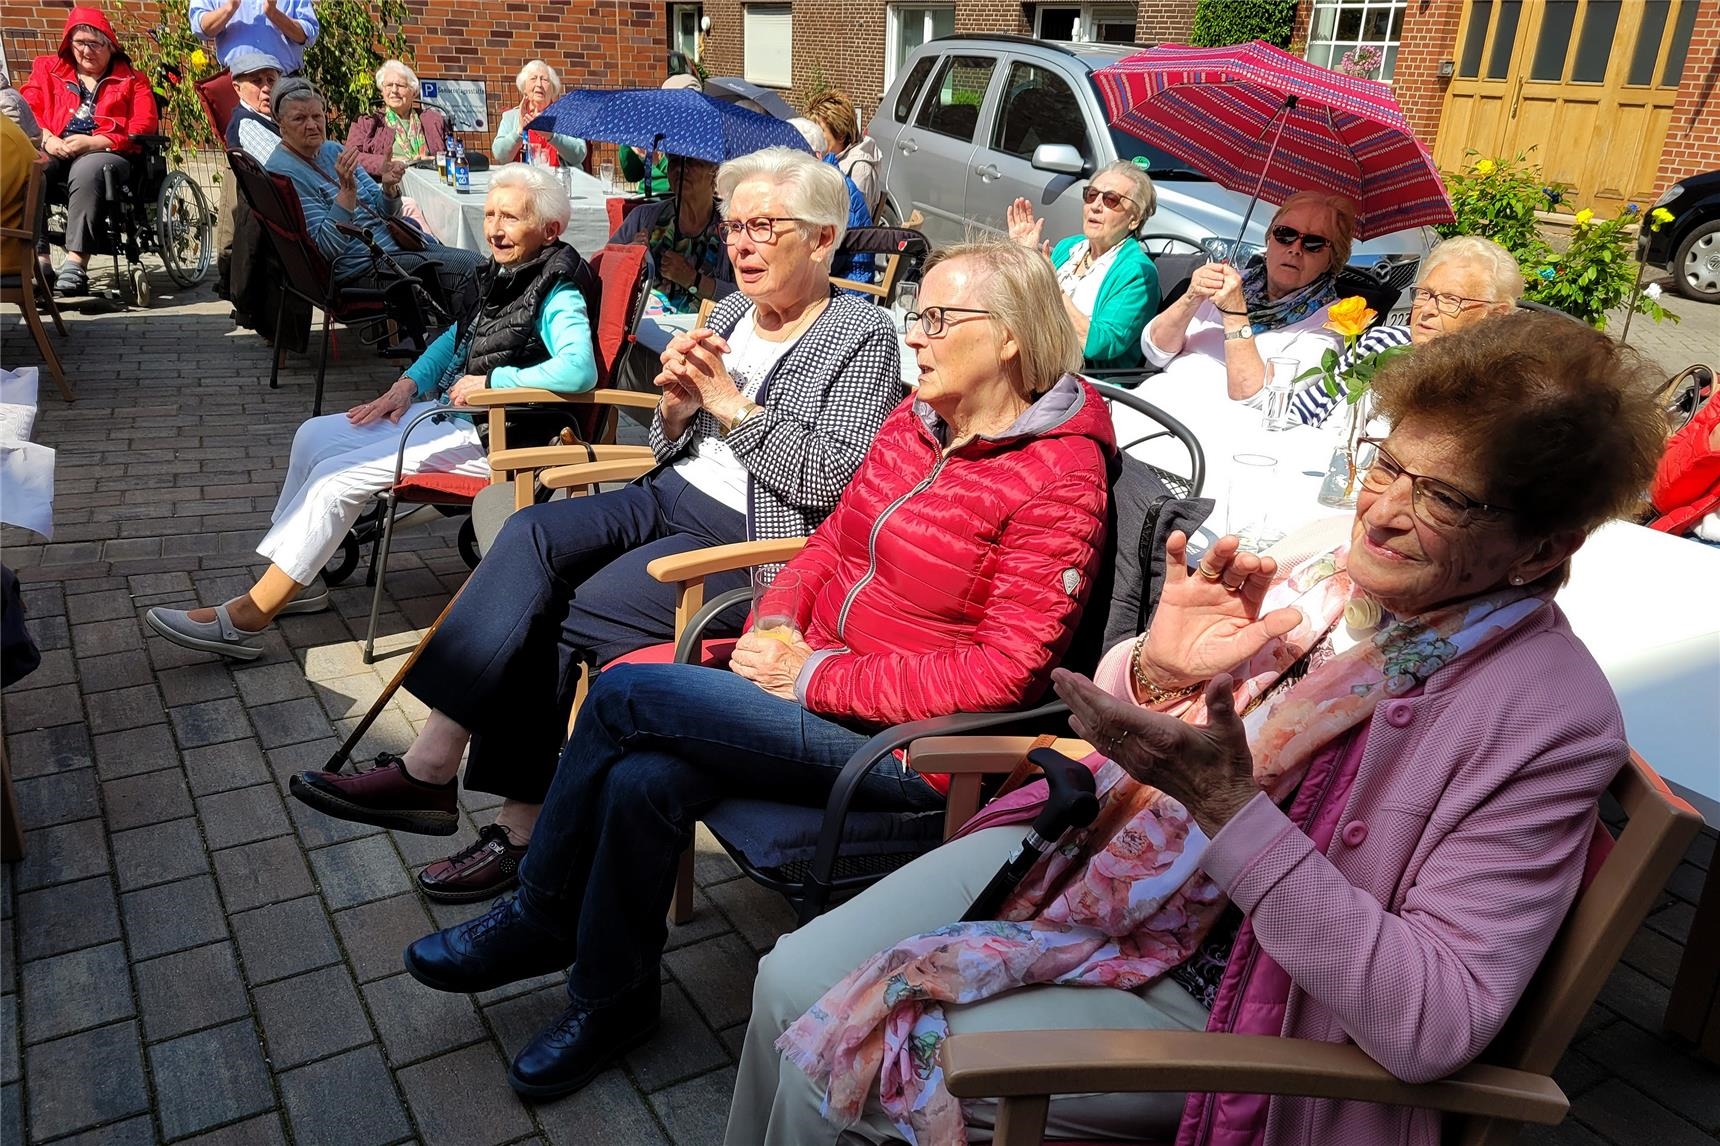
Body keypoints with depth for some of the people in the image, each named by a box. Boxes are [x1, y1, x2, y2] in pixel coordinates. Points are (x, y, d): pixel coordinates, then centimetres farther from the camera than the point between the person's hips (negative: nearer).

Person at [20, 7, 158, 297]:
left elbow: (143, 127, 1)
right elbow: (26, 111, 14)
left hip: (105, 154, -3)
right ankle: (38, 260, -37)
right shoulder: (48, 69, 25)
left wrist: (92, 142, -11)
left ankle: (76, 264, -46)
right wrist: (46, 138, -9)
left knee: (87, 171, -39)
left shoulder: (131, 80, 17)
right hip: (55, 153, 3)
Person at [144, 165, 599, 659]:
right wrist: (408, 384, 7)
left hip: (491, 437, -10)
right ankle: (299, 580, 15)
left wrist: (491, 381, -25)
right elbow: (455, 339, 23)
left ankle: (246, 618, -10)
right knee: (315, 436, 9)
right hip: (449, 410, 10)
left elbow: (579, 370, -35)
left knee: (338, 477, -17)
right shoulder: (499, 272, 9)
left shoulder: (558, 294, -17)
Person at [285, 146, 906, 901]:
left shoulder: (863, 338, -5)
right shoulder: (729, 315, 16)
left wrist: (729, 402, -15)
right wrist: (677, 405, -5)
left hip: (755, 539, -7)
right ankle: (434, 764, -21)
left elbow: (832, 478, -17)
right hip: (672, 499, 7)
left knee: (561, 615, -23)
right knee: (533, 534, -21)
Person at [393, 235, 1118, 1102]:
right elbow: (835, 540, 17)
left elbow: (1004, 671, -19)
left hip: (907, 745, -7)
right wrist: (773, 631, -4)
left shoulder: (1059, 476, -15)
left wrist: (816, 677, -18)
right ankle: (614, 997, 9)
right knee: (642, 780, -18)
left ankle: (542, 917, 9)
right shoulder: (916, 419, 8)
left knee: (623, 696, -17)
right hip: (818, 677, 7)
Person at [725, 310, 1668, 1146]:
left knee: (832, 1063, -11)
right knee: (790, 982, 1)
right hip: (1087, 844, 6)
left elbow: (1436, 1026, -24)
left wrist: (1229, 809, -31)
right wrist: (1155, 667, -17)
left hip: (1201, 991, -5)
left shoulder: (1553, 719, -19)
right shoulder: (1333, 553, -3)